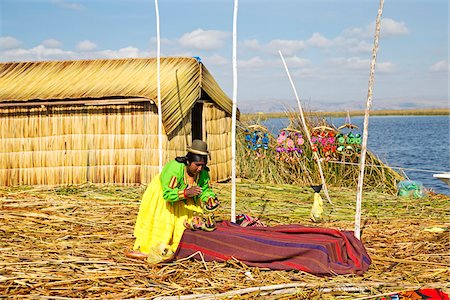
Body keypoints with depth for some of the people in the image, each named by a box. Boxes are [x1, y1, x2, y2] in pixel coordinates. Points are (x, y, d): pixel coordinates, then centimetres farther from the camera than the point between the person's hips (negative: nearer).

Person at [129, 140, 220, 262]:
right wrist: (186, 192, -53)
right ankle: (144, 249, -4)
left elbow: (206, 190, -6)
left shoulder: (203, 173, -19)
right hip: (160, 196, -5)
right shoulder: (174, 168, -38)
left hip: (183, 200, 5)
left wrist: (210, 198, -28)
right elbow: (168, 194, -39)